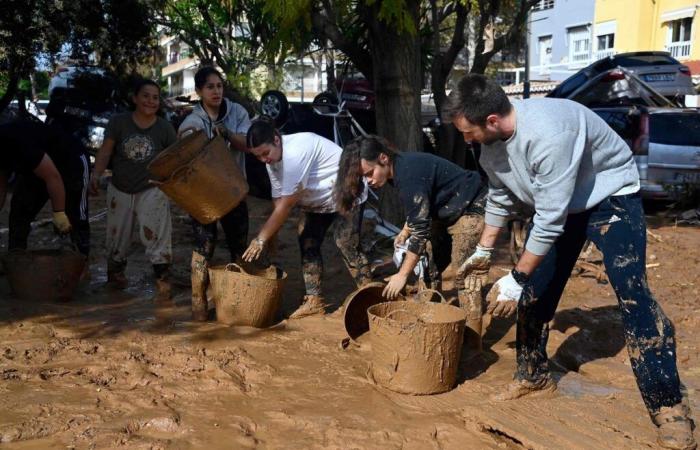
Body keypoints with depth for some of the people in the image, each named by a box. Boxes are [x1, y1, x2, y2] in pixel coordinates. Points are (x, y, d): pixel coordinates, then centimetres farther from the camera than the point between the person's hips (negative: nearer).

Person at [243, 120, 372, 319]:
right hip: (316, 202, 9)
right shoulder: (273, 160, -5)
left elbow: (286, 205, -32)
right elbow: (278, 202, -3)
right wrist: (269, 237, -11)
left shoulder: (295, 152, -34)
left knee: (347, 246, -15)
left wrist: (261, 239, -26)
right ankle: (314, 300, 9)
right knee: (307, 245, 3)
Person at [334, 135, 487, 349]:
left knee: (464, 277, -13)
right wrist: (404, 233, 1)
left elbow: (421, 229, -27)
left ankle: (473, 345, -9)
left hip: (471, 209, -10)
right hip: (446, 211, 10)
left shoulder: (409, 175, -28)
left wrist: (402, 275, -22)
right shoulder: (400, 169, 1)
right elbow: (418, 213, 17)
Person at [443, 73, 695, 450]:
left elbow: (549, 221, -36)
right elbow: (499, 199, 7)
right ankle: (533, 375, 25)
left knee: (632, 294, -19)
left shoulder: (547, 134, -39)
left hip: (609, 196, -8)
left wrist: (515, 279, -28)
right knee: (535, 290, 6)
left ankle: (668, 407, -13)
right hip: (554, 203, 8)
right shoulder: (491, 141, -12)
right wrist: (483, 250, 14)